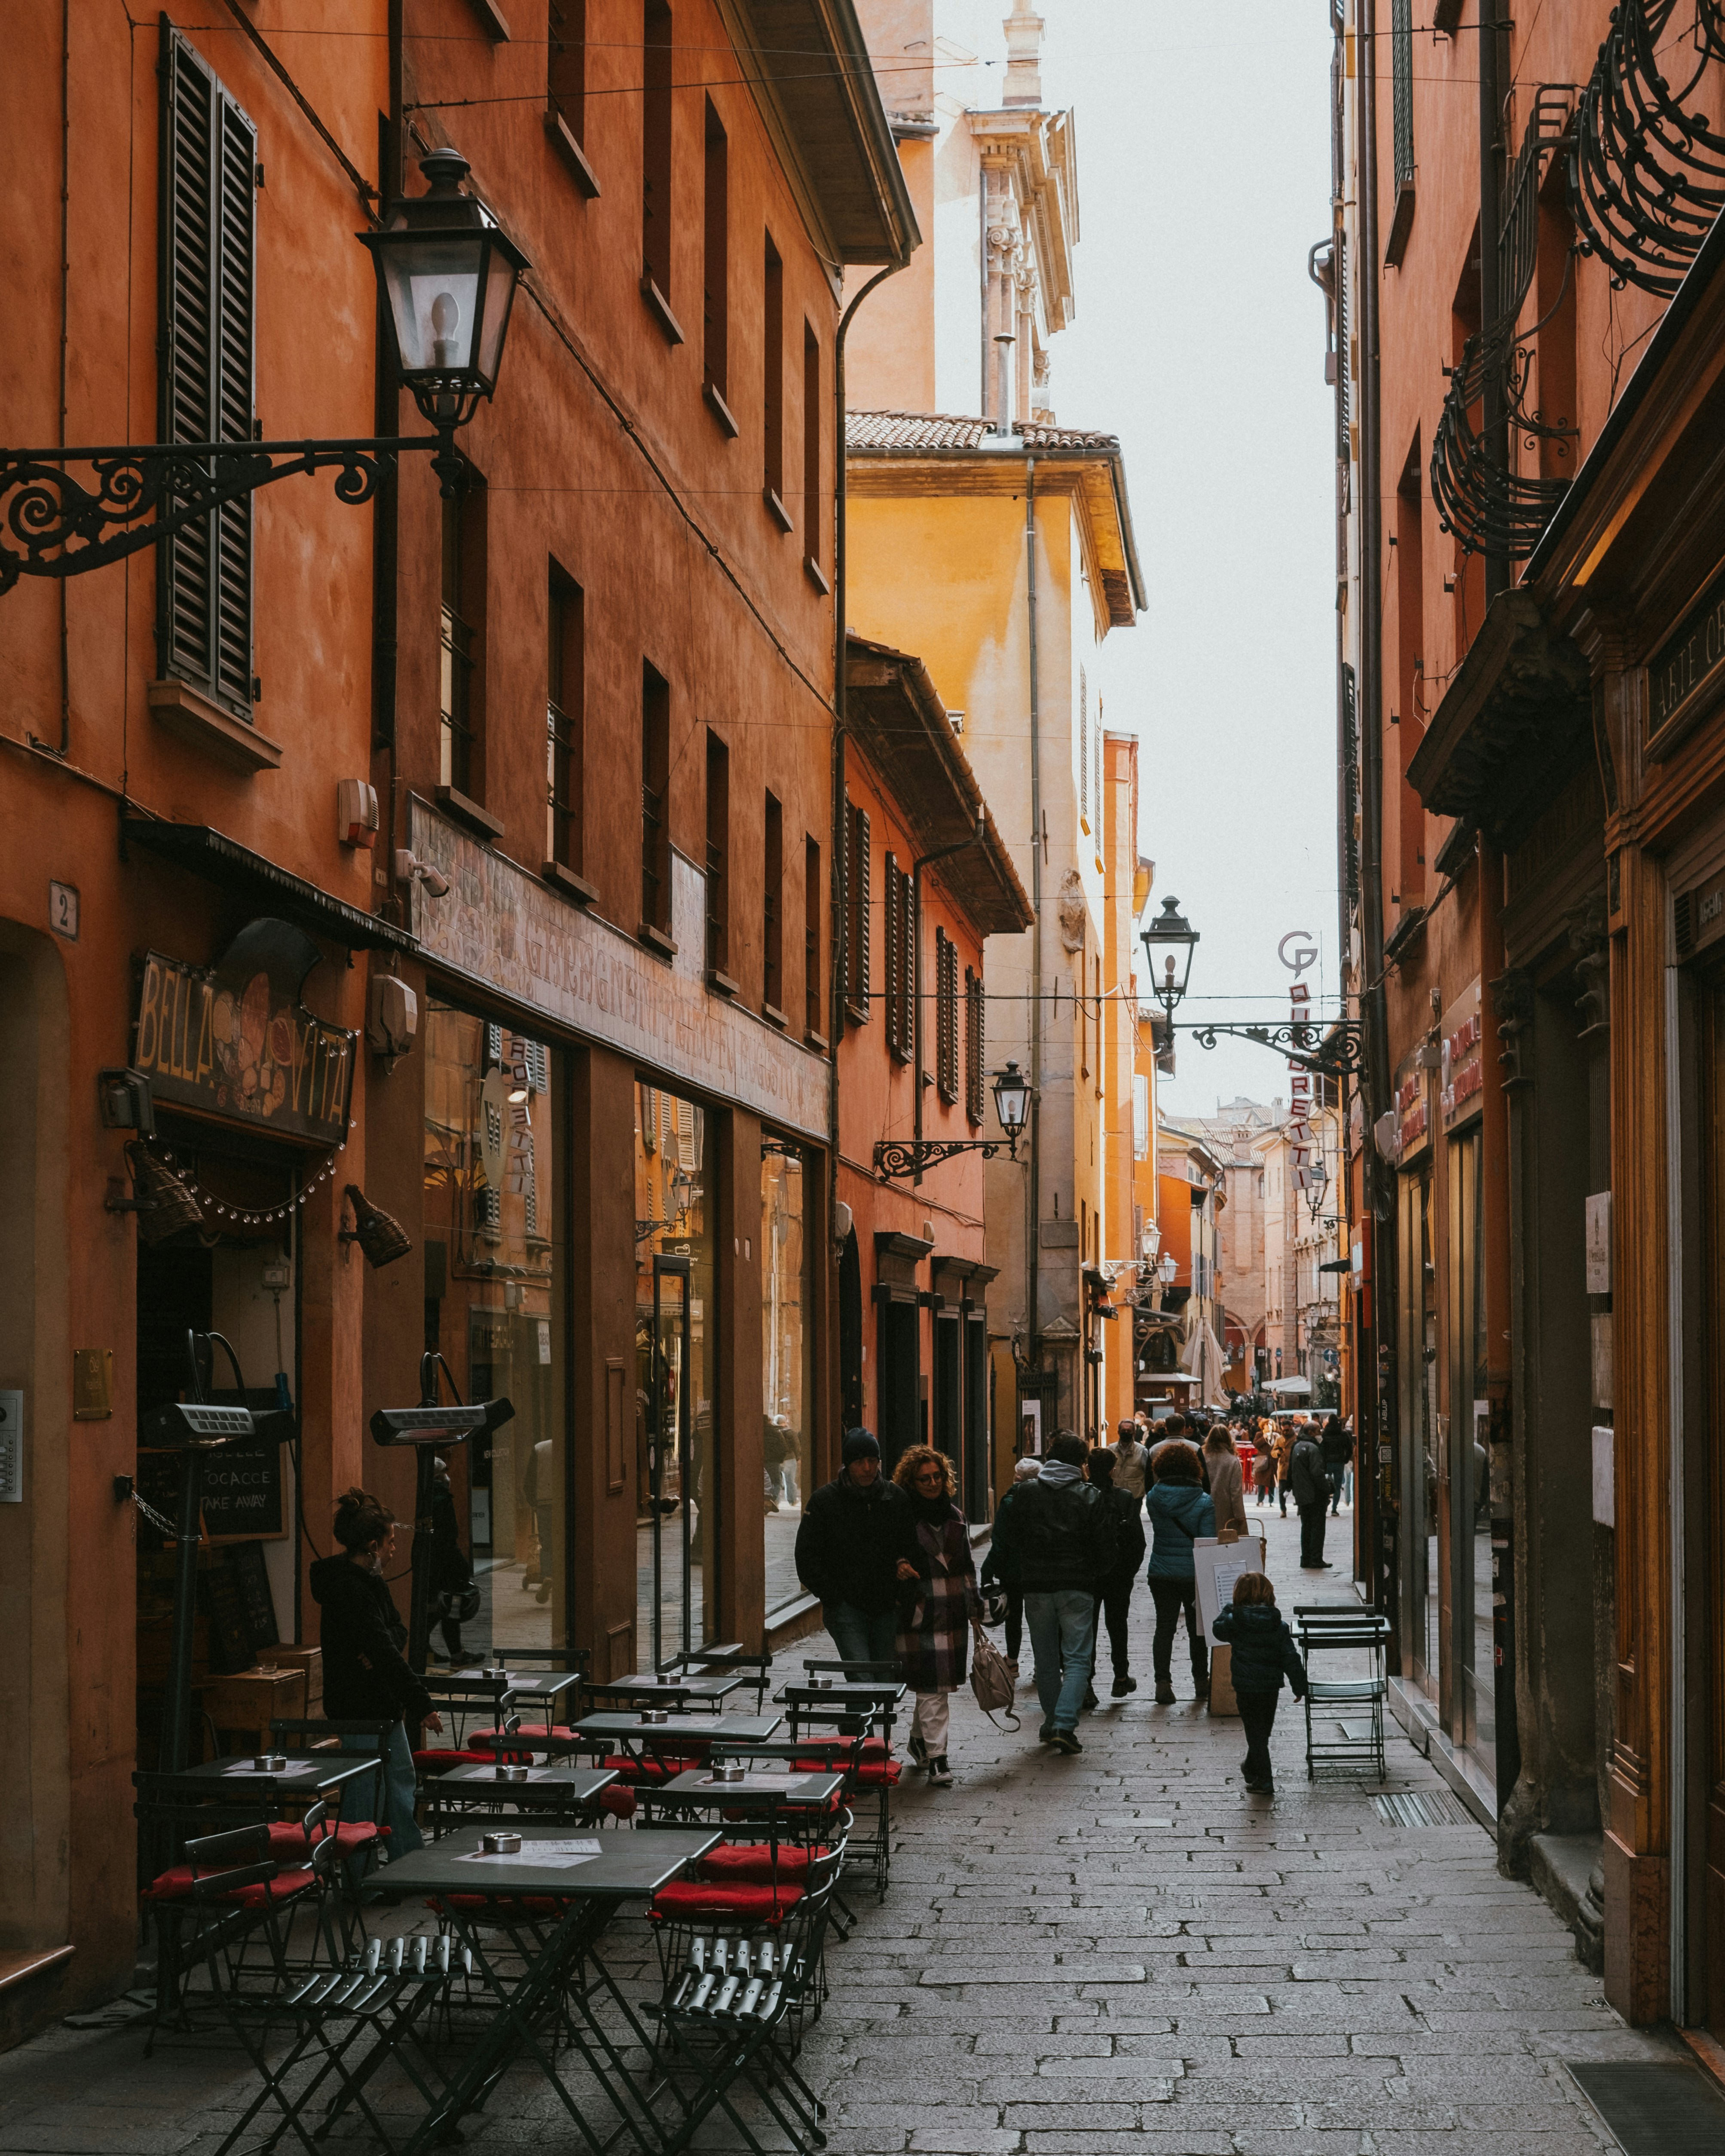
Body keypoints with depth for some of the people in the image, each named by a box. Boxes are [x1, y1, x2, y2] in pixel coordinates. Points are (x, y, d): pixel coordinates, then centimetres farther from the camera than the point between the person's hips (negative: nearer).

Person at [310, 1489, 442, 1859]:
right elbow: (384, 1652, -25)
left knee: (401, 1787, 18)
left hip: (383, 1705, 11)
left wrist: (379, 1648, -18)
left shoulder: (367, 1580, 10)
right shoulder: (349, 1589, -22)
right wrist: (423, 1705, -25)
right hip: (361, 1707, -11)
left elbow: (397, 1631, 7)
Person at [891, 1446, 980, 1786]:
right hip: (920, 1615, -6)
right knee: (932, 1686, -9)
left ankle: (919, 1738, 32)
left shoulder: (954, 1516, 13)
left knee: (942, 1683, 12)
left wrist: (973, 1605, 20)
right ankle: (936, 1757, -7)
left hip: (953, 1614, 6)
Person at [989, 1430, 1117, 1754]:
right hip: (1077, 1587, -2)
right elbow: (1106, 1548, -1)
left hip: (1036, 1586, 2)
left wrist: (1015, 1580, 18)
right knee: (1077, 1659, -1)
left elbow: (1007, 1543, 6)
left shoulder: (1023, 1494, 2)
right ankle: (1065, 1724, -14)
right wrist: (1097, 1578, 15)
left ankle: (1052, 1723, 19)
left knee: (1046, 1661, 14)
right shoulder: (1090, 1497, -4)